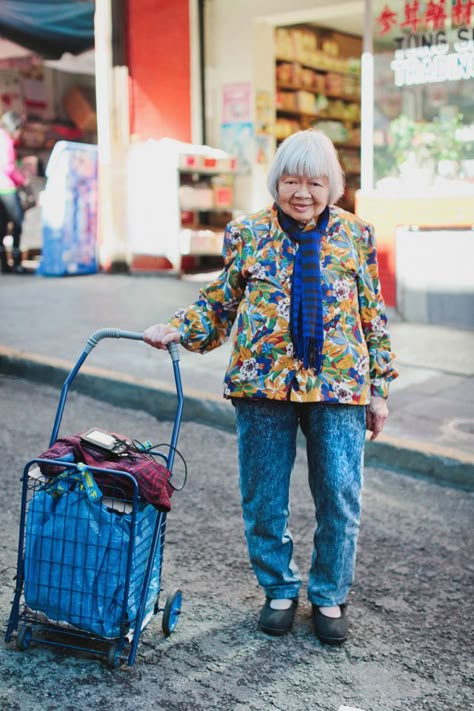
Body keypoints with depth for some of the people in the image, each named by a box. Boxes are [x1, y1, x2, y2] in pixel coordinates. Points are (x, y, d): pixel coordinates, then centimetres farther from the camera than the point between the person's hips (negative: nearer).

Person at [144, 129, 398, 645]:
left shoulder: (355, 235, 5)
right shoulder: (248, 234, 4)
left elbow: (374, 316, 9)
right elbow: (219, 304, 11)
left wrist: (379, 388, 7)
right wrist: (175, 330, -6)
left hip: (338, 387, 0)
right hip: (263, 385, 1)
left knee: (339, 499, 3)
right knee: (263, 499, 8)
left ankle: (330, 596, 25)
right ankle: (279, 590, 30)